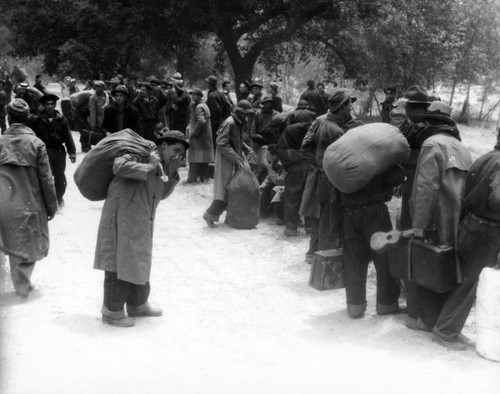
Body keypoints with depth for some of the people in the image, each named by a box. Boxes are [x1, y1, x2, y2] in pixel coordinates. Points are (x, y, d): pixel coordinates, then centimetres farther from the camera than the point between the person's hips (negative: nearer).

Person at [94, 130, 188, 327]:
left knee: (139, 264, 20)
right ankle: (112, 312, 9)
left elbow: (161, 194, 16)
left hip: (141, 226, 10)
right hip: (122, 220, -9)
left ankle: (137, 305, 36)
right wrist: (149, 167, -23)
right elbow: (119, 167, -30)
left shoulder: (159, 168, 15)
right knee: (120, 265, -3)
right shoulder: (139, 155, -12)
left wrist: (172, 175, 2)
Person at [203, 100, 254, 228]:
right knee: (225, 190, -8)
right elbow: (222, 144, -23)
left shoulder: (238, 123, 12)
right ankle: (210, 215, 1)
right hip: (226, 160, -9)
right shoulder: (229, 123, -17)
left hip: (235, 159, 9)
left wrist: (247, 149, 6)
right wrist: (236, 158, -24)